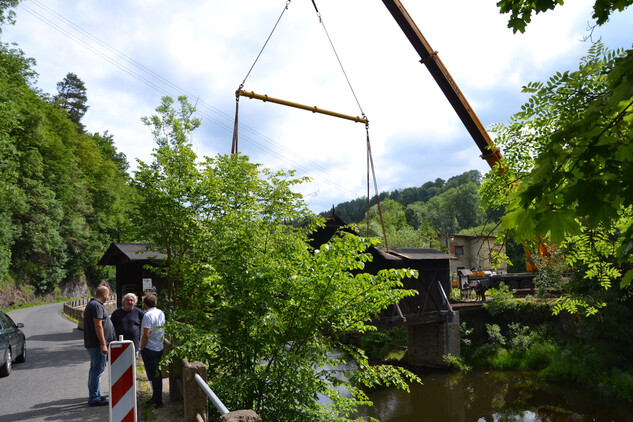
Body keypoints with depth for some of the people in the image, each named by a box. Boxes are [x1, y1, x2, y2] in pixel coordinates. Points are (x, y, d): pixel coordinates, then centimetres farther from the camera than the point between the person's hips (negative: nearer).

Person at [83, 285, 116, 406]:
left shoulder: (92, 304, 17)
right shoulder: (97, 306, -16)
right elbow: (98, 326, -22)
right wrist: (103, 344, -22)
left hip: (92, 344, 11)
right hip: (97, 345, -11)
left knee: (95, 369, 17)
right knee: (97, 370, -5)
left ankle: (95, 396, 26)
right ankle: (94, 398, 0)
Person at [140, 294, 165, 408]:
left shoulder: (148, 315, -16)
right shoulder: (161, 313, 8)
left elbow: (146, 335, -21)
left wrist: (142, 348, -10)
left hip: (149, 349, -8)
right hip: (159, 348, 8)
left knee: (154, 375, -3)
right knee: (157, 374, 16)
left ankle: (158, 402, 1)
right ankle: (155, 398, 26)